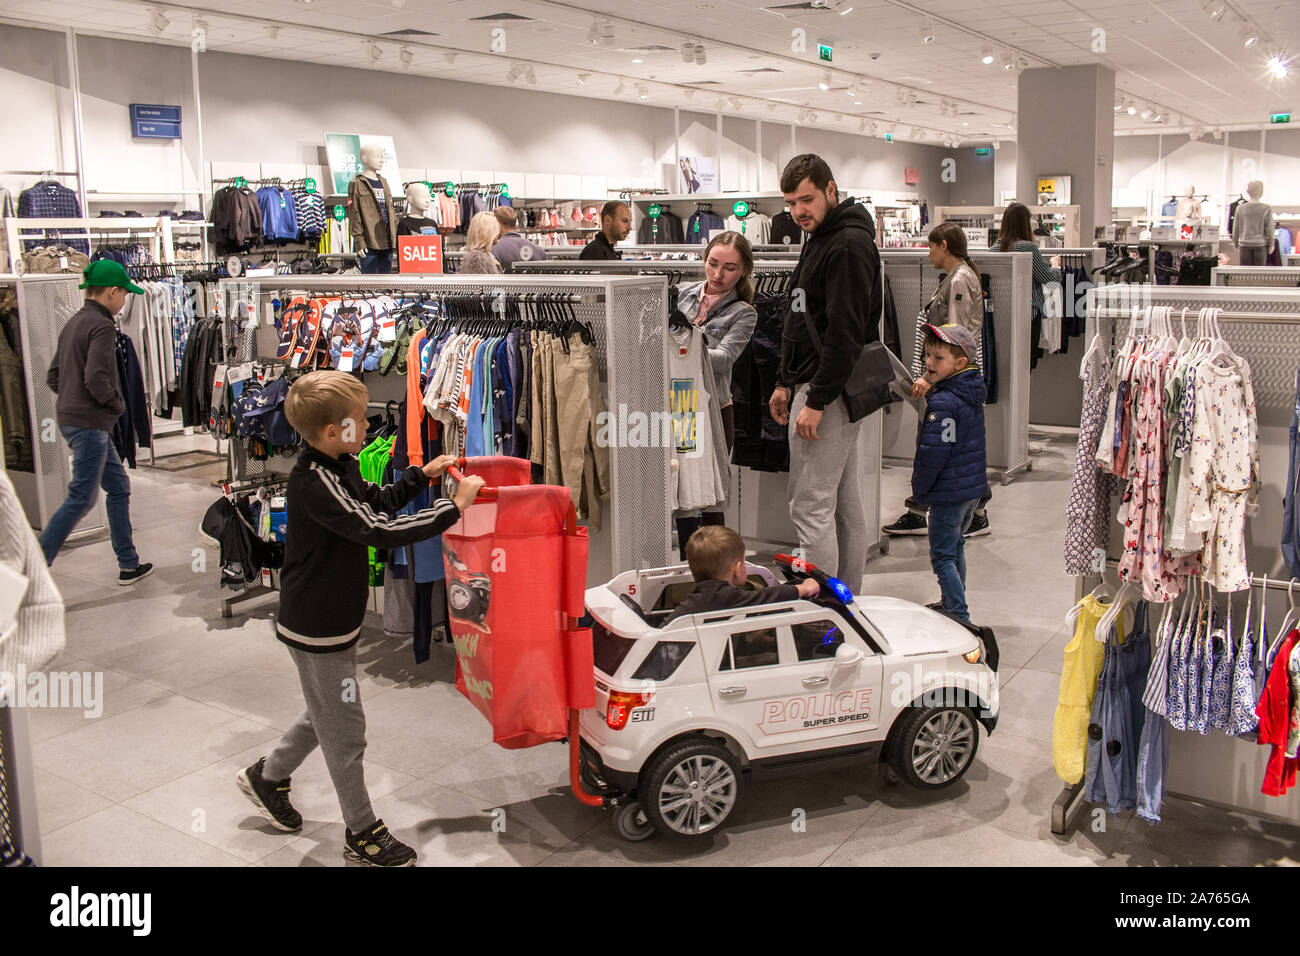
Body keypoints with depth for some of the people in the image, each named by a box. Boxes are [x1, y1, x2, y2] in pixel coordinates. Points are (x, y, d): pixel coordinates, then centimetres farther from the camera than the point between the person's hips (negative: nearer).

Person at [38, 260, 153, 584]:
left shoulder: (73, 323, 15)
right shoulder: (101, 326, -14)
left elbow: (53, 377, 17)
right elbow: (97, 379, -24)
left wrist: (74, 398, 13)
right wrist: (118, 403, -8)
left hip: (70, 418, 10)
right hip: (89, 423, -10)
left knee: (119, 487, 15)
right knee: (81, 498, -5)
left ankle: (129, 564, 20)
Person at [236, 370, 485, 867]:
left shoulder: (337, 467, 3)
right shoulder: (315, 484, -28)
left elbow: (375, 502, 20)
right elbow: (381, 530, -34)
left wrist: (422, 475, 11)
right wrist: (454, 506, -29)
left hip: (333, 619, 10)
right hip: (317, 628, -10)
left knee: (327, 715, 27)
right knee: (345, 731, 5)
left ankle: (266, 776, 46)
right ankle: (362, 832, 21)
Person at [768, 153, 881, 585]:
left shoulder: (850, 245, -15)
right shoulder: (819, 239, 17)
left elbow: (845, 332, -22)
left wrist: (816, 401, -22)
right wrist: (785, 382, 16)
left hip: (830, 391, -10)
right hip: (827, 390, 10)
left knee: (811, 508, -7)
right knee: (846, 503, 14)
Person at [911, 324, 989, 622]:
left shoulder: (941, 403, -22)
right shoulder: (973, 395, 7)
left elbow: (933, 453, -21)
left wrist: (919, 487, -9)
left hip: (949, 490, -9)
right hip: (974, 486, 10)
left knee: (942, 556, -2)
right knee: (956, 547, 22)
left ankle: (960, 617, -4)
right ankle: (953, 606, 34)